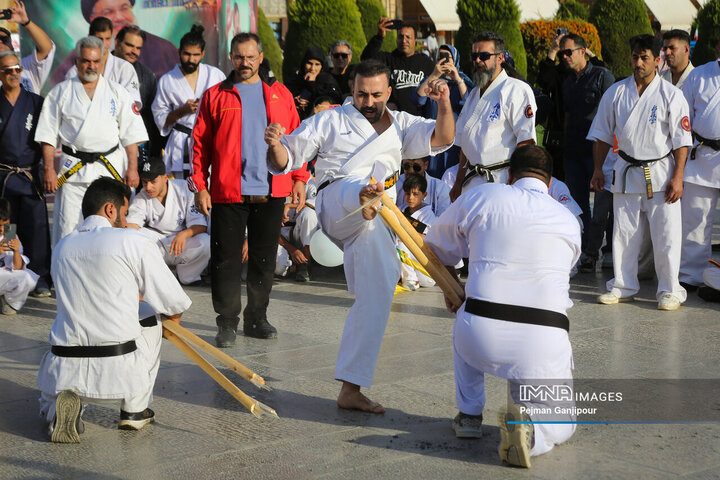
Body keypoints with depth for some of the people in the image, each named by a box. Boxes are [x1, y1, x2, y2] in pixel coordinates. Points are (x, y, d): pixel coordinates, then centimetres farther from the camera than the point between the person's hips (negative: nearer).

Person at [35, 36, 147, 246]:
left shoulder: (117, 92, 10)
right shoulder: (61, 92, 8)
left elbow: (131, 134, 9)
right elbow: (48, 135, 7)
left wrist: (132, 168, 0)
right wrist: (49, 170, -2)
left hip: (111, 169, 1)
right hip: (72, 170, -1)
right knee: (67, 228, -6)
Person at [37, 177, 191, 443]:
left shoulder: (61, 247, 10)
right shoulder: (132, 241, -4)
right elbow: (175, 306, 2)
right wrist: (172, 315, 27)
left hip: (64, 370, 3)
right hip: (119, 373, -3)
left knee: (48, 401, 37)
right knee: (151, 324, 29)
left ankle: (56, 407, 0)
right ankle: (134, 409, 23)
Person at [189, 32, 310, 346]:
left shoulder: (280, 94, 11)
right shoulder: (215, 96, 5)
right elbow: (200, 143, 3)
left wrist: (299, 179, 3)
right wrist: (200, 186, -5)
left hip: (271, 192, 2)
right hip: (227, 192, -2)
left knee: (265, 258, 9)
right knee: (226, 259, -1)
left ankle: (257, 319, 21)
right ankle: (227, 323, 7)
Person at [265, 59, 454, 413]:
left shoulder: (400, 124, 23)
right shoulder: (329, 121, 14)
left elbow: (441, 138, 6)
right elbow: (286, 161, 8)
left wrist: (444, 105, -13)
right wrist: (275, 145, -16)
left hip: (373, 224, 5)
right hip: (338, 204, -4)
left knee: (376, 295, -1)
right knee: (379, 168, -33)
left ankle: (351, 390, 4)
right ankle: (368, 198, -73)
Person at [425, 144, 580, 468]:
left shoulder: (481, 197, 8)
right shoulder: (569, 221, 14)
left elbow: (437, 247, 24)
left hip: (481, 339, 0)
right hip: (541, 343, 0)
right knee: (560, 424, 22)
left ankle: (469, 415, 34)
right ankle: (528, 430, -13)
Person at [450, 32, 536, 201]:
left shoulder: (516, 90, -5)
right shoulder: (474, 95, 22)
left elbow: (526, 141, -13)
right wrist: (458, 184, 21)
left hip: (502, 181, -7)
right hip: (472, 181, 7)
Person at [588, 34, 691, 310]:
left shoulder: (671, 95, -4)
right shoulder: (616, 93, 4)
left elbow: (681, 140, -4)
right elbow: (602, 134, 12)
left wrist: (677, 178, -10)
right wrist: (598, 170, 8)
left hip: (660, 174, -3)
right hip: (626, 173, 3)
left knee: (666, 235, -2)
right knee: (623, 233, 7)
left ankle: (669, 290, 10)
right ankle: (623, 286, 20)